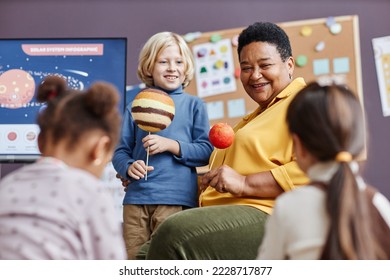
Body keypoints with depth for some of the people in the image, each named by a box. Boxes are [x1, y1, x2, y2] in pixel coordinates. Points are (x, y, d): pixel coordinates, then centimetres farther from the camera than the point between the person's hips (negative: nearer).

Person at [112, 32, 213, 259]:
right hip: (136, 198, 3)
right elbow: (120, 151, 12)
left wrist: (171, 145, -13)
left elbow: (206, 151, 0)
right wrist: (128, 167, -10)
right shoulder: (136, 107, 11)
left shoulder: (194, 105, 6)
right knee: (133, 259, 7)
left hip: (176, 199, -2)